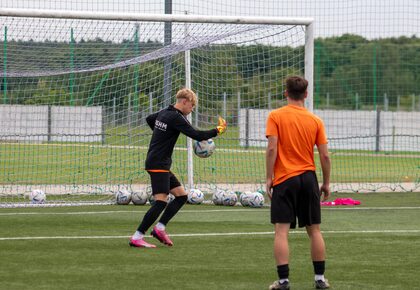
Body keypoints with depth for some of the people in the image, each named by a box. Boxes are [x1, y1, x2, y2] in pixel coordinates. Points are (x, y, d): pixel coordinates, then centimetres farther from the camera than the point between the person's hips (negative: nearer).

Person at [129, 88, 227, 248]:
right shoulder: (176, 118, -15)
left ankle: (160, 228, 8)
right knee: (161, 201, -15)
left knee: (181, 195, 10)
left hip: (161, 165, 10)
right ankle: (137, 237, -16)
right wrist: (217, 130, -7)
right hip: (158, 164, -10)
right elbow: (196, 135, -18)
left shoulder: (164, 113, 14)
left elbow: (149, 119, 34)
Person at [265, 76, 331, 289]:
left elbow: (272, 149, -11)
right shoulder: (315, 121, 4)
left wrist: (269, 178, -6)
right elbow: (325, 155, 2)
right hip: (309, 179, 3)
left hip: (284, 179, -3)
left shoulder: (275, 116, -3)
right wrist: (326, 183, 12)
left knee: (281, 231, -3)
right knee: (314, 230, 12)